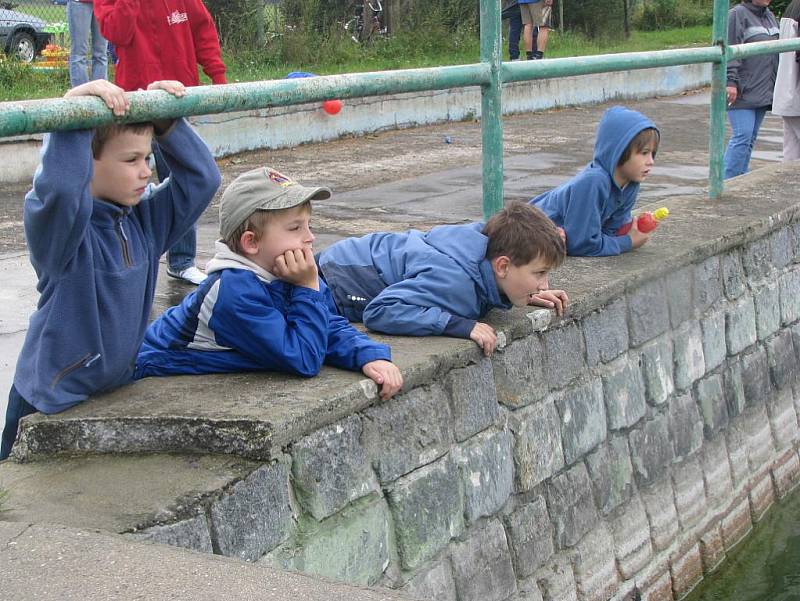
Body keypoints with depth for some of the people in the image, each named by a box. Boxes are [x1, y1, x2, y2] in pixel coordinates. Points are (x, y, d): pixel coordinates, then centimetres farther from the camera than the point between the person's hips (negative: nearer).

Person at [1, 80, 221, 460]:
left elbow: (201, 178, 3)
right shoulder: (60, 224, -19)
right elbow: (59, 187, -42)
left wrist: (166, 124, -8)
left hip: (118, 387, 7)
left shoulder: (144, 218, 3)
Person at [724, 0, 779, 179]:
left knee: (751, 138, 9)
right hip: (743, 92, -8)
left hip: (763, 92, 8)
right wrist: (731, 81, -21)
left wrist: (776, 84, 22)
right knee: (743, 136, -12)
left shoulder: (770, 16, 17)